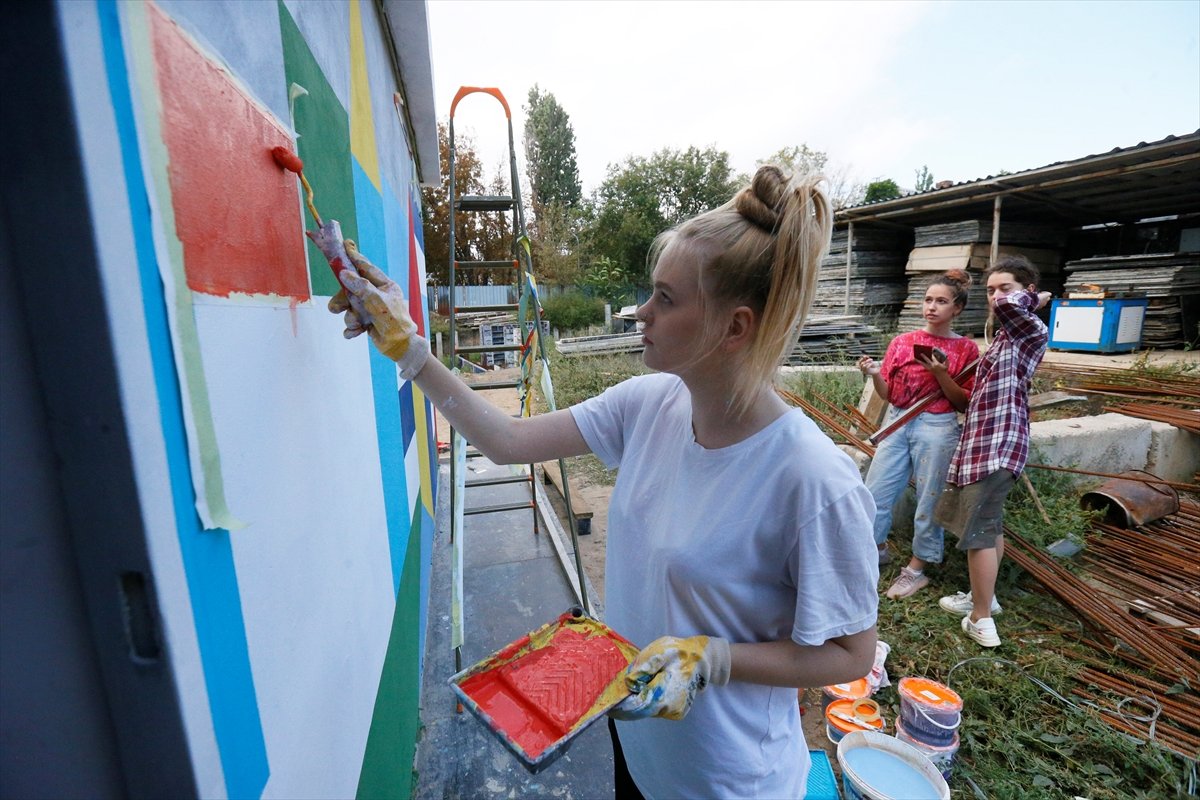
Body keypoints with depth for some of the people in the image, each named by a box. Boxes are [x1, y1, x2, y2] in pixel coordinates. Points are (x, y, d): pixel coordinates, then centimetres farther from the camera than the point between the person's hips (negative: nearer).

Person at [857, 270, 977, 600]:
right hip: (896, 423, 3)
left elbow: (965, 403, -3)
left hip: (937, 428, -3)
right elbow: (887, 394, 5)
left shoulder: (966, 349, -1)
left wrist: (941, 374, -18)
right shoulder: (902, 341, 5)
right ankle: (878, 549, 31)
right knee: (874, 494, 7)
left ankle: (917, 569, 23)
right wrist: (875, 374, -14)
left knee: (929, 501, 6)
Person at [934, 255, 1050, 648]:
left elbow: (1005, 305, -31)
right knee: (989, 525, 19)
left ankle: (982, 621, 6)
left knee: (978, 530, -5)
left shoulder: (1032, 331, -11)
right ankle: (983, 597, 33)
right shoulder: (1006, 336, 17)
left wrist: (1033, 299, -11)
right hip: (984, 440, 10)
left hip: (997, 443, -10)